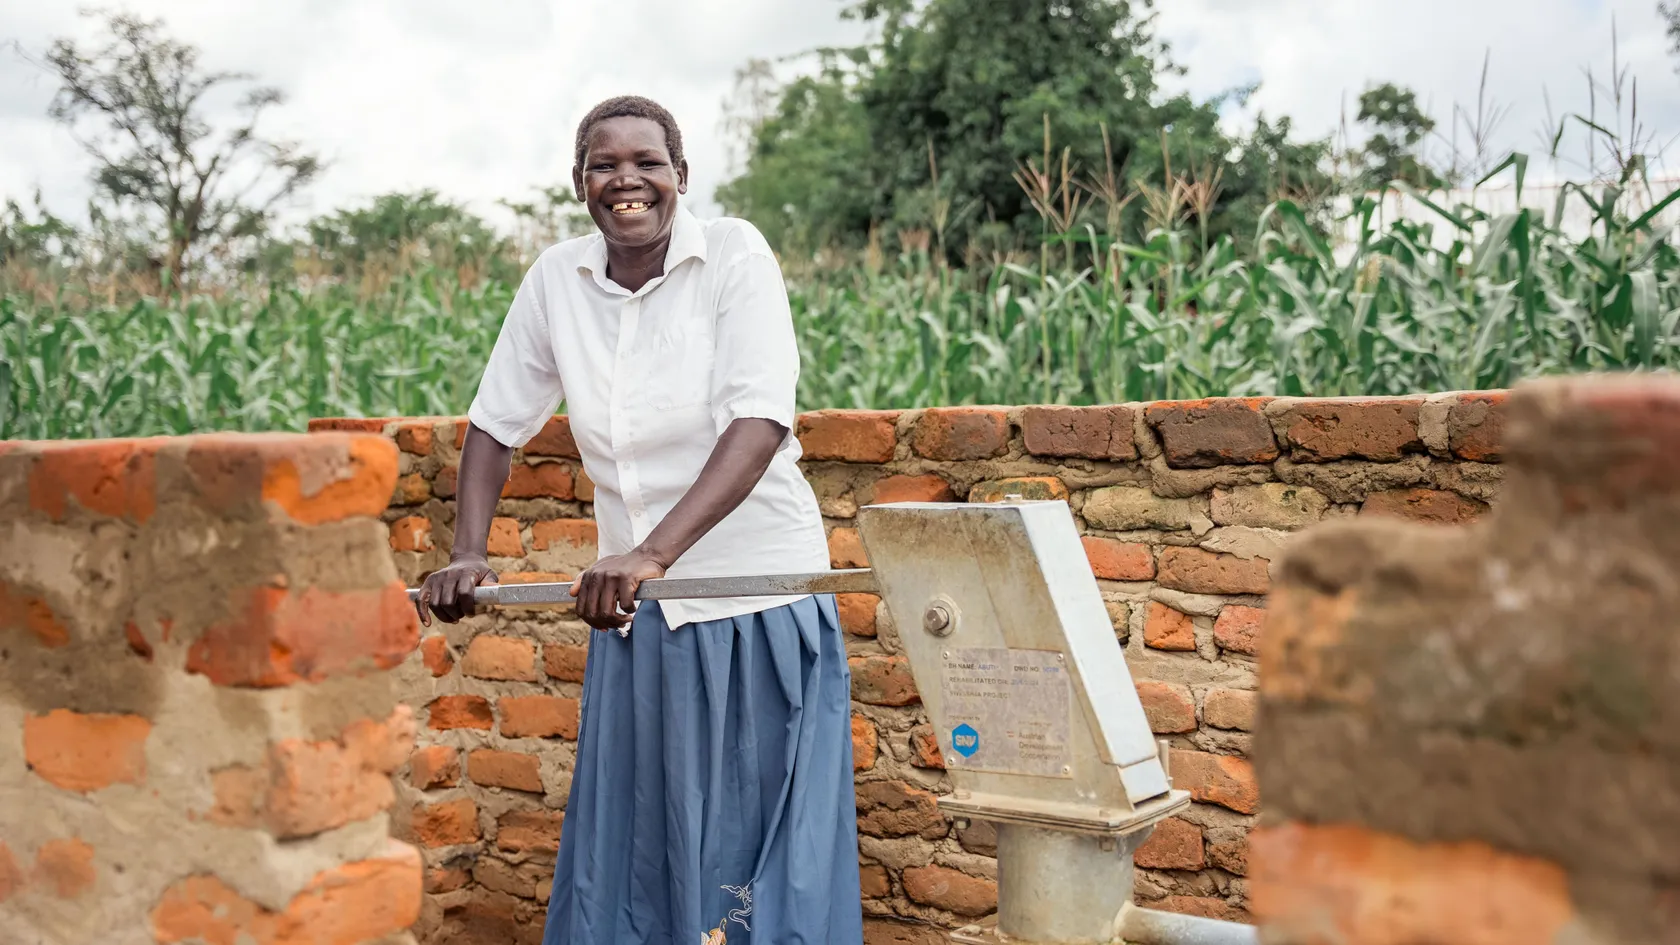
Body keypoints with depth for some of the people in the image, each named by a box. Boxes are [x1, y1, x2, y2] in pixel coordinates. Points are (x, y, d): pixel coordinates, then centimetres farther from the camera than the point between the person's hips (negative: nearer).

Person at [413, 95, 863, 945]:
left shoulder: (734, 254, -11)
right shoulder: (556, 278, 2)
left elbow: (761, 422, -23)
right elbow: (496, 422, 9)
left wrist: (654, 552, -33)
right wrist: (467, 555, -5)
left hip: (756, 601, -4)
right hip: (634, 606, 4)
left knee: (756, 843, 2)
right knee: (627, 843, 11)